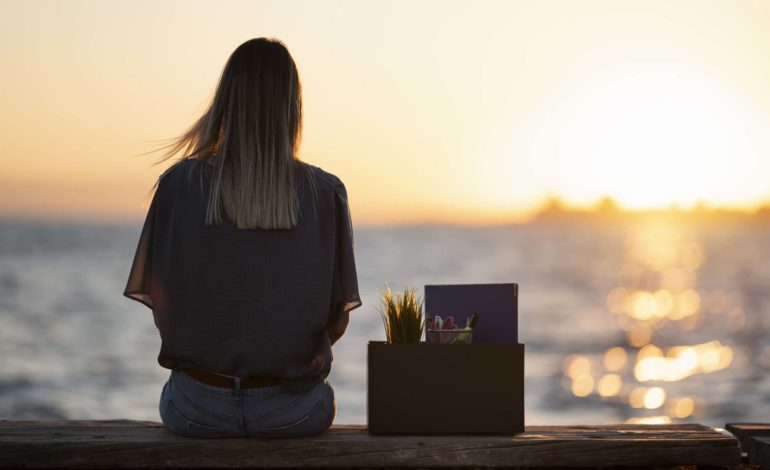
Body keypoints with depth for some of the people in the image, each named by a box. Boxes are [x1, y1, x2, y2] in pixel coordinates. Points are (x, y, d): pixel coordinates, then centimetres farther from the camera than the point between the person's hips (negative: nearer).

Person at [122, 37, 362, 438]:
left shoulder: (180, 184, -8)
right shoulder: (326, 193, -7)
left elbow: (162, 309, -3)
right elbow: (338, 320, -2)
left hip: (198, 410, 0)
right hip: (292, 412, 0)